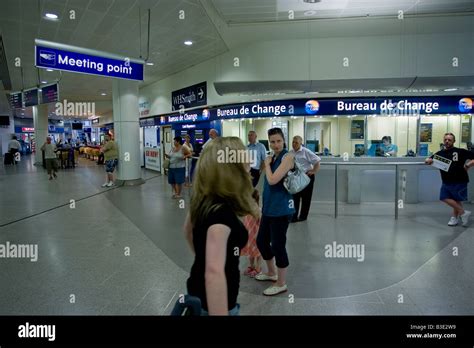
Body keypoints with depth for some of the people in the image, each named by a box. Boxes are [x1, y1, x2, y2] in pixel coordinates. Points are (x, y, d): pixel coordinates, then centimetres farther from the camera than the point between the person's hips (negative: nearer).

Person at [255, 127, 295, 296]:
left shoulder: (288, 156, -13)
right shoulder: (273, 157, 11)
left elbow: (273, 180, -22)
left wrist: (267, 164, -9)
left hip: (281, 209, -9)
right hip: (269, 207, 9)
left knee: (278, 245, 0)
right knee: (261, 241, 18)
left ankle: (281, 284, 18)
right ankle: (271, 272, 40)